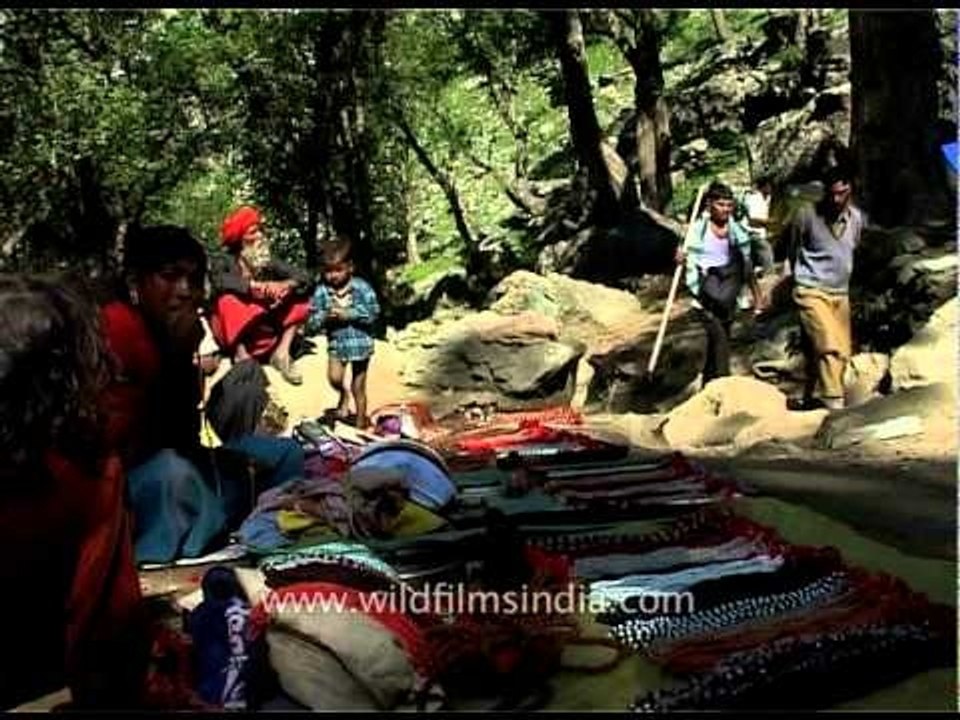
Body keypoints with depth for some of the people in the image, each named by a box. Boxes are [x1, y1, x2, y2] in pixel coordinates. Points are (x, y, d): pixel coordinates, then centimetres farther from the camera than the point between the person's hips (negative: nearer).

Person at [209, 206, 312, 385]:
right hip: (232, 336, -3)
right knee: (228, 300, -29)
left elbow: (305, 278, -8)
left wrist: (286, 285, -29)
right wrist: (255, 285, -36)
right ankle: (242, 356, -28)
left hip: (267, 336, 3)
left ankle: (282, 352, -18)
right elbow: (218, 280, -28)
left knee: (299, 297, -9)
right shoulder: (225, 262, -5)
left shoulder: (269, 263, 3)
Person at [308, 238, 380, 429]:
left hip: (360, 342, -2)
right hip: (336, 343, 2)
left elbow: (373, 313, -16)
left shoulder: (362, 288, -12)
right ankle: (344, 395, 19)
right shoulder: (321, 292, -5)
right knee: (334, 378, -17)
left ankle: (361, 419, 27)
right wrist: (325, 317, -23)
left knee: (359, 386, 9)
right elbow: (312, 321, -3)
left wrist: (348, 314, -22)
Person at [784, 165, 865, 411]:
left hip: (840, 293, 6)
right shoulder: (806, 214, -13)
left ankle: (812, 399, 23)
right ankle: (834, 405, -22)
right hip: (812, 291, -6)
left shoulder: (856, 217, 2)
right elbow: (791, 250, 3)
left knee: (842, 352, 7)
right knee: (829, 347, -21)